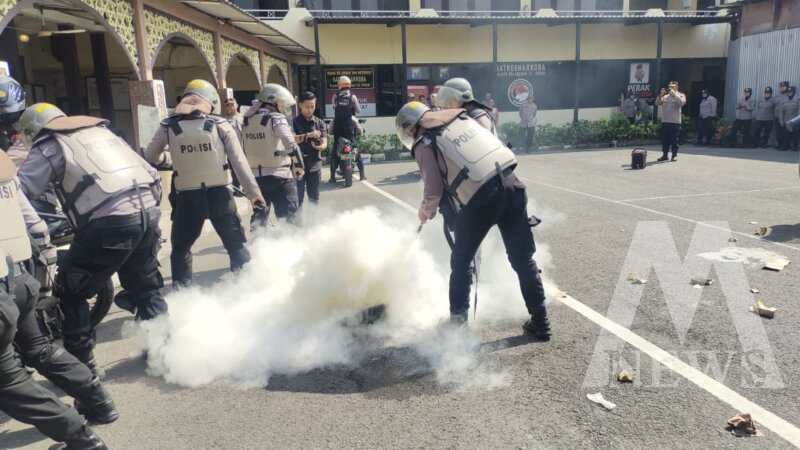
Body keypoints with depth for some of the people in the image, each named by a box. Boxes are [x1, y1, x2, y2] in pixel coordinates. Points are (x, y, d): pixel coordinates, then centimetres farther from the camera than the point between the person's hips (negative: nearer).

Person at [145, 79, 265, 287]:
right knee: (236, 245, 12)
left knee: (180, 248, 18)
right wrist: (253, 192, 0)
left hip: (187, 197, 1)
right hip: (219, 194, 0)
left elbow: (150, 158, 11)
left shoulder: (168, 127, 2)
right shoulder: (220, 125, -1)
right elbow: (239, 162, -4)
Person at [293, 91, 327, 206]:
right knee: (297, 198, 1)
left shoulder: (320, 123, 8)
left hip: (314, 164, 2)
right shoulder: (294, 122, 2)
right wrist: (309, 135, -19)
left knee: (314, 198, 10)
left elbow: (324, 143, -1)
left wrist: (320, 146, -24)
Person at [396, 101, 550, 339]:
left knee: (461, 262, 16)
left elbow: (434, 189, -2)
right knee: (523, 259, 13)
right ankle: (540, 323, 19)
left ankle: (458, 320, 24)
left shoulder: (423, 144, 3)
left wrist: (426, 211, 18)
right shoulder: (462, 116, 19)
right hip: (512, 186, 5)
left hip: (479, 199, -5)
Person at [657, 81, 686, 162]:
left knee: (674, 140, -3)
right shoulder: (665, 96, 14)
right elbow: (659, 103, 2)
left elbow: (682, 102, -14)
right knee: (665, 139, 6)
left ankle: (674, 155, 3)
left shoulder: (680, 95, 5)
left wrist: (674, 94, -16)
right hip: (665, 121, 4)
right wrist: (661, 95, -12)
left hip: (675, 121, -4)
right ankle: (664, 154, 12)